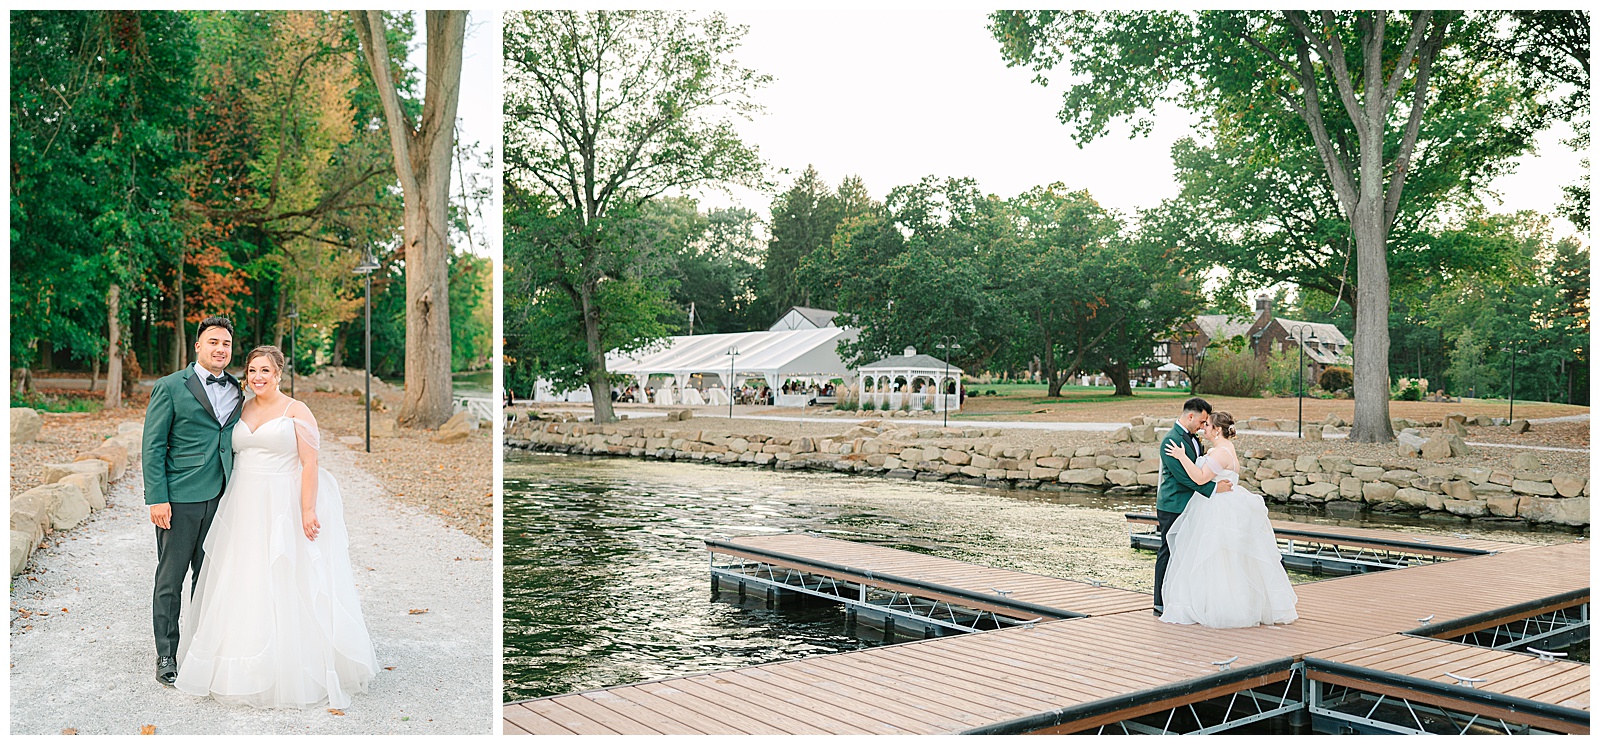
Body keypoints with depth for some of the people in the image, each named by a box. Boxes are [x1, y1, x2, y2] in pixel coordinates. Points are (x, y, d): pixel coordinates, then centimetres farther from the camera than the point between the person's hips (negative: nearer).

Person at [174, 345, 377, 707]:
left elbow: (309, 464, -10)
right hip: (244, 509, 6)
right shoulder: (241, 412, 11)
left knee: (284, 587, -3)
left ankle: (292, 672, 6)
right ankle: (247, 670, 18)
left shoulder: (296, 411, -5)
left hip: (283, 507, -5)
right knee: (243, 586, 7)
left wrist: (308, 510, -18)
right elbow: (235, 458, 16)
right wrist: (232, 507, 11)